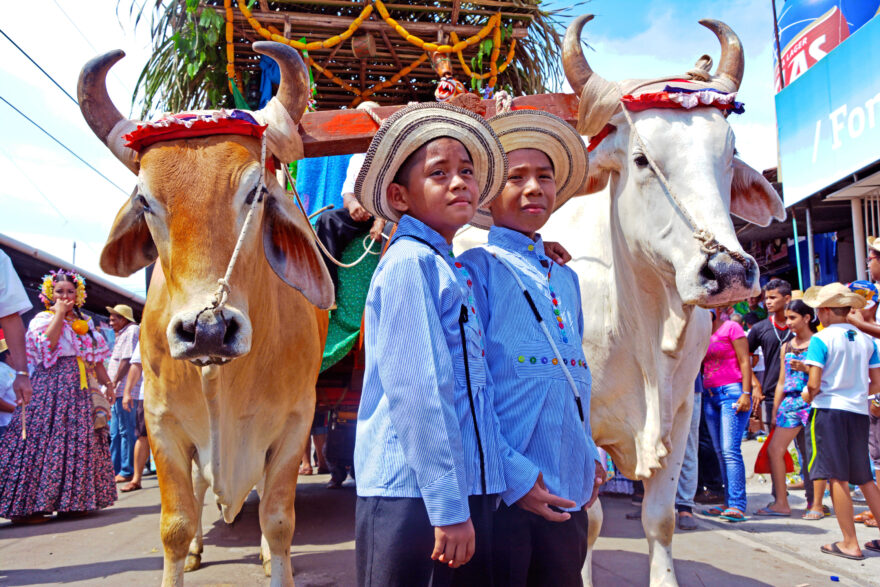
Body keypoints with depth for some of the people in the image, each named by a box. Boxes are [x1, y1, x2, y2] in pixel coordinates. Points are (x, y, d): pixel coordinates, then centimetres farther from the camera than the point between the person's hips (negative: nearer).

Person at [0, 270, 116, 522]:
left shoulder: (85, 323, 19)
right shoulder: (42, 319, 3)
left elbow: (96, 358, 21)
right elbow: (48, 343, -18)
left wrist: (106, 382, 14)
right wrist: (59, 313, -11)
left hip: (80, 388, 6)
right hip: (51, 385, -6)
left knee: (79, 441, 5)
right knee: (44, 439, -12)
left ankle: (72, 500, 11)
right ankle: (26, 505, -9)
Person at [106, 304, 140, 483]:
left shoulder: (131, 331, -8)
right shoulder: (122, 334, 24)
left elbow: (127, 361, -17)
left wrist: (113, 384, -18)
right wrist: (112, 387, 22)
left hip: (124, 391, -11)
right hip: (118, 392, 11)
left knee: (127, 432, -7)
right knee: (115, 433, 13)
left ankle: (127, 472, -3)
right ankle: (115, 470, 20)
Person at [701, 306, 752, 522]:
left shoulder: (731, 328, -2)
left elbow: (745, 361, -7)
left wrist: (746, 393, -14)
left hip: (731, 392, -7)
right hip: (710, 395, 7)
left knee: (730, 450, -14)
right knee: (720, 452, 6)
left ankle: (737, 505, -15)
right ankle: (729, 503, 10)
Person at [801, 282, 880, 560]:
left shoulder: (821, 339, -9)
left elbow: (814, 384, -14)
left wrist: (807, 395, 7)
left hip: (829, 410, -5)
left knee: (838, 477, 0)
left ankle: (850, 544, 3)